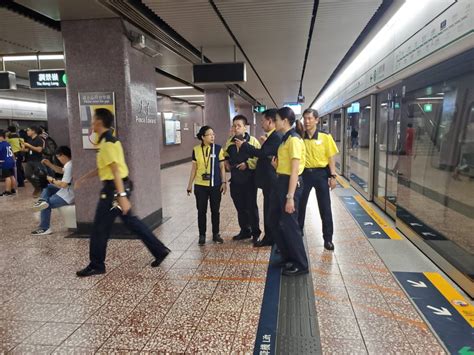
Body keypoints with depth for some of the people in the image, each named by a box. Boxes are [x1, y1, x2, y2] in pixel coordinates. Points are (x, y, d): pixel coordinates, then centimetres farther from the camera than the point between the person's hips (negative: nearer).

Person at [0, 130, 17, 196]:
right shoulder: (8, 144, 13)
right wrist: (13, 160, 29)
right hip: (11, 162, 9)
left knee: (7, 177, -6)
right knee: (12, 176, 13)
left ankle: (7, 191, -4)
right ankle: (13, 190, 21)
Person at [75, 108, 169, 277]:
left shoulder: (107, 143, -17)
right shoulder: (108, 141, 15)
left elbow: (116, 170, -24)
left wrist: (122, 196, -27)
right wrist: (83, 178, 29)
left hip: (114, 188, -10)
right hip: (118, 187, 10)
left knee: (100, 228, 3)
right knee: (130, 221, 15)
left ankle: (96, 265, 19)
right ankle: (160, 250, 18)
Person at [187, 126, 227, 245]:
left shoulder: (218, 149, -4)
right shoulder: (196, 150, 0)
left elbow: (222, 167, 0)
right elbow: (194, 168, 6)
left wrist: (224, 182, -7)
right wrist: (189, 184, 6)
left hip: (215, 185, -1)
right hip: (200, 186, 1)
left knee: (215, 210, 9)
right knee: (201, 211, 7)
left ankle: (216, 234, 23)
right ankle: (202, 235, 19)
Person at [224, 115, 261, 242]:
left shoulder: (253, 141, -7)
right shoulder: (229, 142, 8)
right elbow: (225, 156, 21)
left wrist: (247, 164, -20)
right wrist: (227, 164, 2)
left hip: (249, 179, -5)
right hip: (235, 179, 5)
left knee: (251, 206, 3)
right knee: (240, 207, 13)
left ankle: (255, 232, 17)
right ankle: (245, 231, 27)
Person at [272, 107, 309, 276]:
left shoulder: (294, 139, -16)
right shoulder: (285, 139, 13)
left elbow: (295, 171, -21)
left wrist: (290, 196, -23)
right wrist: (277, 165, 1)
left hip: (291, 184, -10)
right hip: (282, 182, 10)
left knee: (290, 224, -1)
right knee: (279, 222, 16)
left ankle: (300, 264, 13)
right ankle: (288, 257, 31)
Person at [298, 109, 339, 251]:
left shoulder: (325, 137, -4)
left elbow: (331, 157, -2)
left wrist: (332, 176, -6)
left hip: (321, 173, -1)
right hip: (304, 173, 2)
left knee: (325, 207, 4)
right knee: (300, 205, 9)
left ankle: (328, 238, 16)